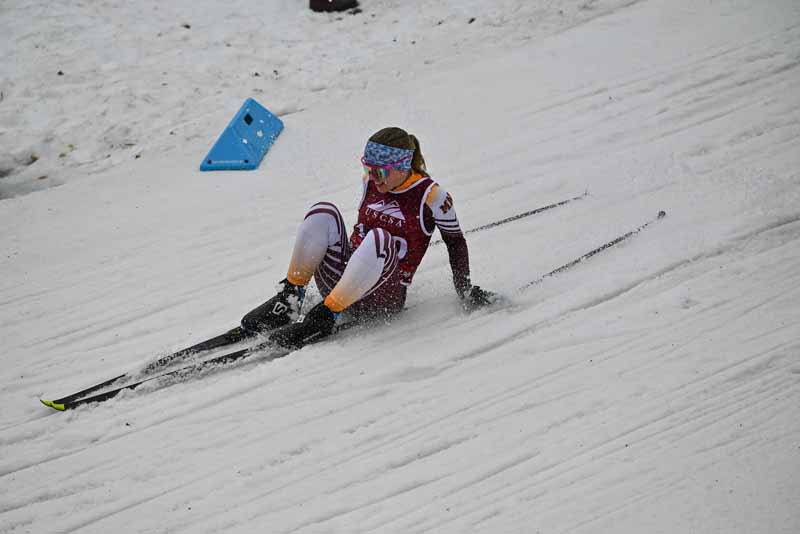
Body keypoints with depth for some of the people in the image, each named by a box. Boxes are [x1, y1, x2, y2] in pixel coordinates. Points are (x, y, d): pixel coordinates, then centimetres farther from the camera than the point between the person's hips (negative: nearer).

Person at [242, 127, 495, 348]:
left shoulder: (430, 195, -7)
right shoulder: (371, 181, 8)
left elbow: (455, 241, 4)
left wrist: (465, 289, -1)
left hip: (383, 297, -5)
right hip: (338, 282, 5)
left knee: (380, 238, -37)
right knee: (323, 213, -18)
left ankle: (325, 316, -35)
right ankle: (289, 298, -19)